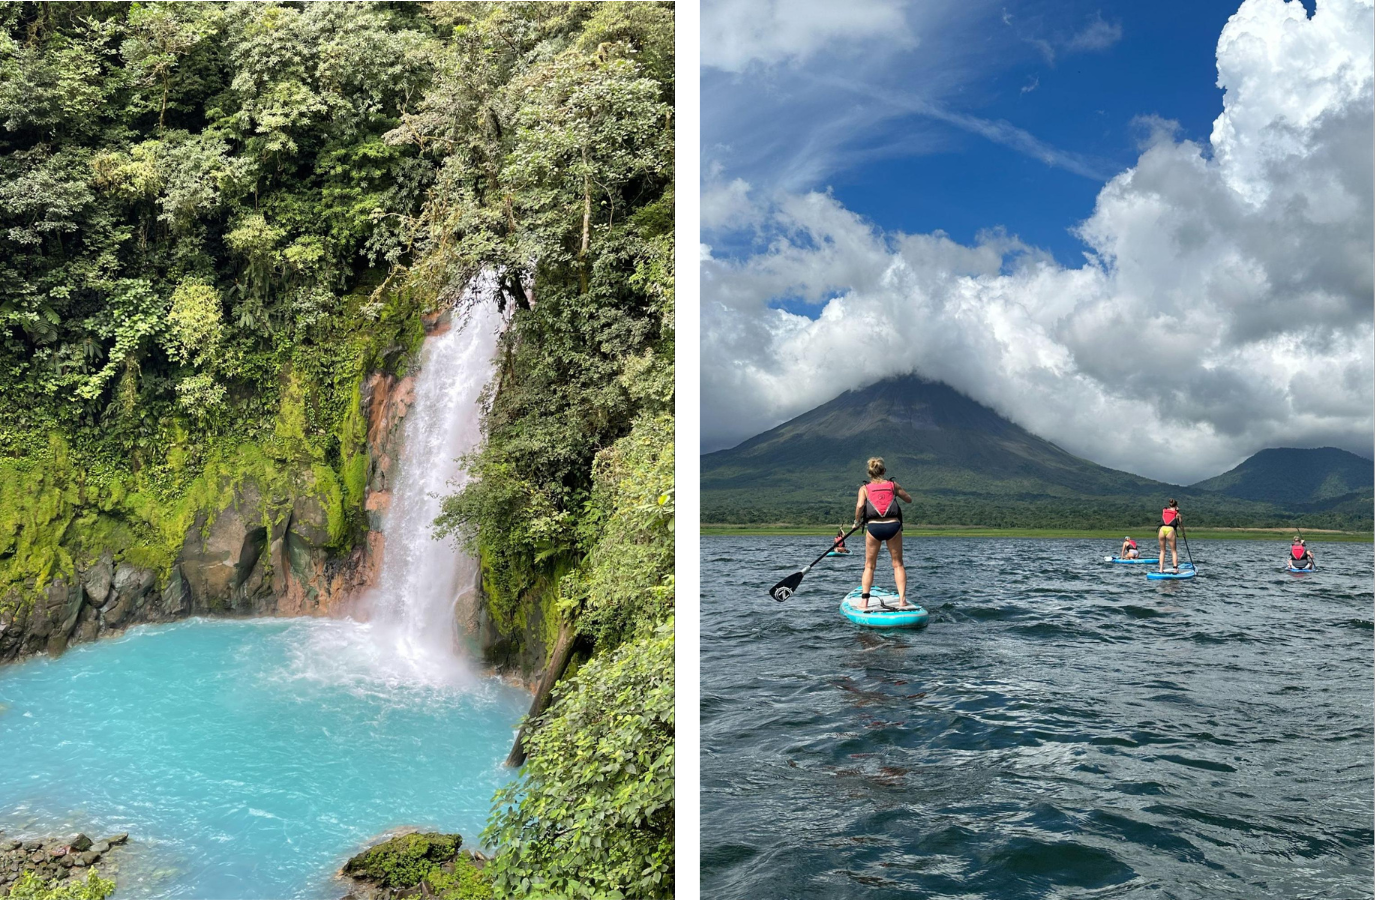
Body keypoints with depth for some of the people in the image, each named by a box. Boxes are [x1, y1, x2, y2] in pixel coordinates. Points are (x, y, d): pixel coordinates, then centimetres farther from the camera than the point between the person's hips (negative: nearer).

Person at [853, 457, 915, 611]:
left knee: (869, 566, 10)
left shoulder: (865, 488, 7)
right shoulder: (893, 485, 11)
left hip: (873, 527, 0)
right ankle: (902, 600, 4)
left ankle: (864, 603, 2)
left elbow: (860, 505, -10)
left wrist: (857, 522, 5)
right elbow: (909, 499, 24)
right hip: (893, 525, 1)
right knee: (898, 564, 11)